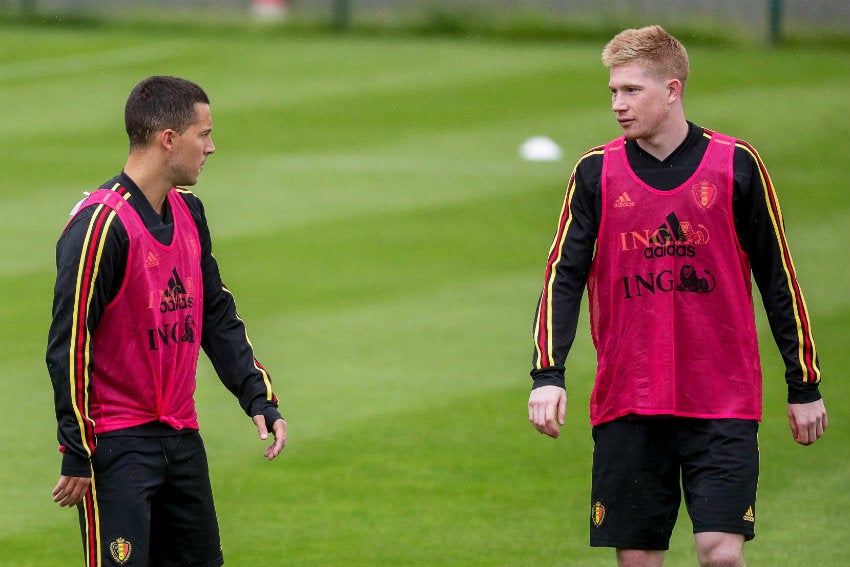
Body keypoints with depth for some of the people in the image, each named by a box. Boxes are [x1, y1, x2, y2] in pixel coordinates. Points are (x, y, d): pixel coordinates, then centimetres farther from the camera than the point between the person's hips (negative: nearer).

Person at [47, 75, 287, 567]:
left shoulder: (188, 212, 10)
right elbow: (69, 342, -17)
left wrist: (259, 399, 8)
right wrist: (77, 454, -16)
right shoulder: (102, 223, -17)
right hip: (116, 447, -9)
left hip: (182, 435, 9)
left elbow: (217, 315, 18)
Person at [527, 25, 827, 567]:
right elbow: (564, 277, 1)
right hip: (626, 408, 2)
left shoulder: (736, 165, 0)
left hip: (724, 405, -2)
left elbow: (779, 278, 6)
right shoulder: (596, 173, 3)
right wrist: (547, 375, -13)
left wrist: (804, 386, 7)